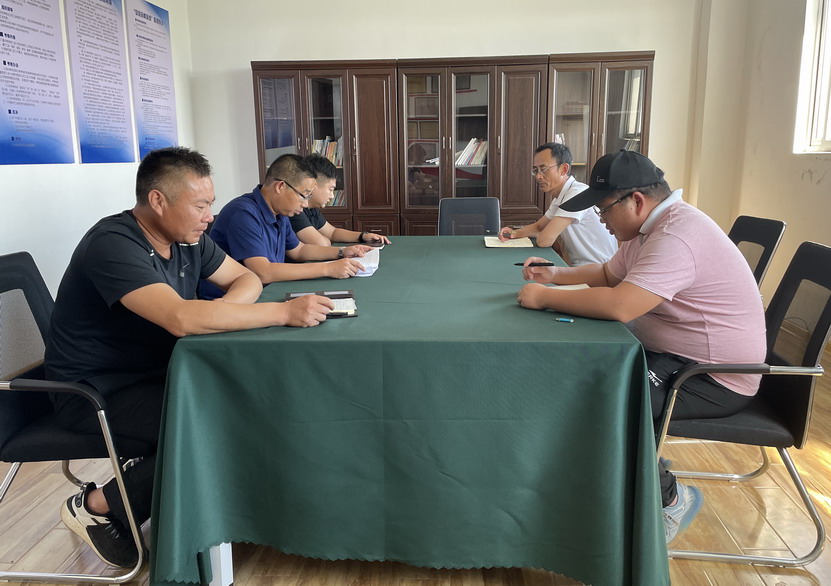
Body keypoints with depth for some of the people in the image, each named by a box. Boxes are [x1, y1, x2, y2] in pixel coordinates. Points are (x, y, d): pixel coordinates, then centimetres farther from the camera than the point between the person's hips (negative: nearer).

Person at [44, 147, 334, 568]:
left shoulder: (187, 238, -1)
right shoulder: (113, 245, -26)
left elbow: (246, 278, 6)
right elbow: (181, 318, -39)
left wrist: (221, 310, -18)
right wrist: (286, 312, -38)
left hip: (155, 372, 8)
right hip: (95, 391, -8)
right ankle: (98, 505, -2)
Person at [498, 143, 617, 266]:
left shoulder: (577, 193, -21)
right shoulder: (559, 198, 10)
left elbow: (544, 240, -22)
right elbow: (539, 226, 23)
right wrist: (515, 233, 4)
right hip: (578, 265, 8)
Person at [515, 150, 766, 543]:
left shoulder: (678, 235, -26)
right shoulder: (651, 226, 6)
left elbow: (619, 305, -37)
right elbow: (607, 274, 19)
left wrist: (545, 298, -25)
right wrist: (556, 274, 3)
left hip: (715, 378, -10)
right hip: (675, 354, 10)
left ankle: (670, 498, -1)